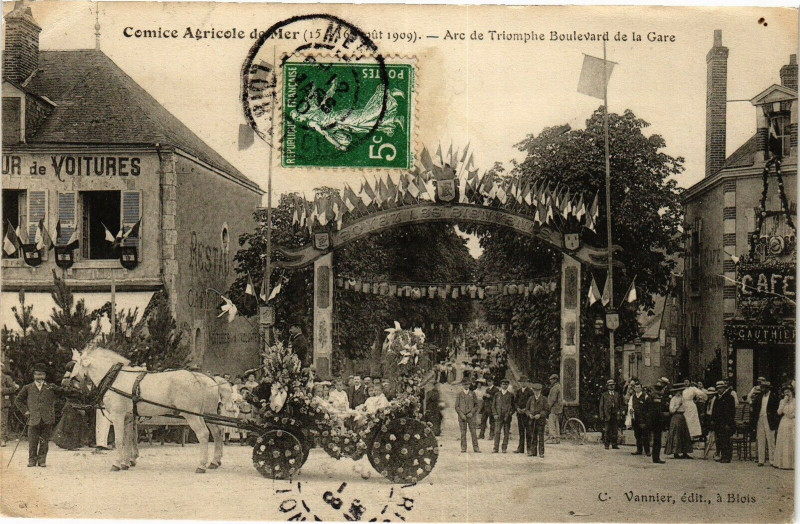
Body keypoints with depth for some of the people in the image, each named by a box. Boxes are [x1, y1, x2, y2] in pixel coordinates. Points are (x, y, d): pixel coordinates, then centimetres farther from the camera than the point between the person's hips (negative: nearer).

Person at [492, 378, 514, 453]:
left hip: (507, 417, 0)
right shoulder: (497, 394, 11)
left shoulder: (511, 395, 8)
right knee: (497, 432, -8)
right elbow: (493, 405, 12)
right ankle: (496, 448, -7)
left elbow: (513, 406, 11)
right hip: (498, 416, 0)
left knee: (506, 433, 1)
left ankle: (504, 448, 8)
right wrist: (495, 414, 0)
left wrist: (510, 414, -3)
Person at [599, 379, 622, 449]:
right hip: (607, 416, -2)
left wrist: (620, 413, 4)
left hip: (615, 415, 2)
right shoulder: (604, 395, 6)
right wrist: (602, 416, -4)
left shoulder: (617, 395, 13)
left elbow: (620, 405, 15)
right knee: (607, 431, -2)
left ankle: (614, 444, 9)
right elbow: (601, 406, 3)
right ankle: (606, 444, 3)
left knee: (615, 430, 3)